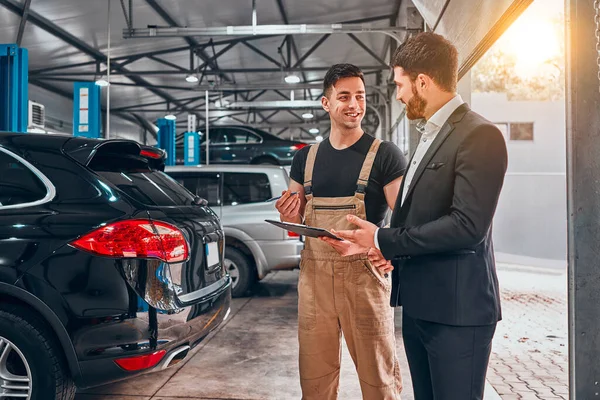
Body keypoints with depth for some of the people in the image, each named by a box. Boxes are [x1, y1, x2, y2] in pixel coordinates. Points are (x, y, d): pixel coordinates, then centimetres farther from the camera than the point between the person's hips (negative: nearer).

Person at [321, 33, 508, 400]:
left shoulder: (480, 135, -14)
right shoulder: (430, 135, 15)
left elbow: (467, 225, -23)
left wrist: (385, 240, -16)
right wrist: (392, 249, 1)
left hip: (456, 308, -8)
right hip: (418, 302, 9)